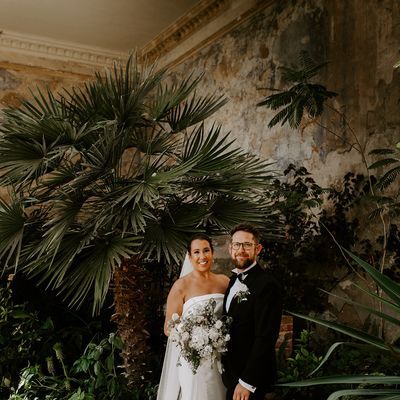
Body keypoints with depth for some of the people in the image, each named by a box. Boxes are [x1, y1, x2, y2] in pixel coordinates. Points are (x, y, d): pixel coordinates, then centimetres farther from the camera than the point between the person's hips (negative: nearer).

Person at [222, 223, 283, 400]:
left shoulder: (267, 285, -21)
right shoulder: (234, 279, 7)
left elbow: (265, 338, -24)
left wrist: (247, 382, -22)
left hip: (250, 375, -8)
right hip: (231, 371, 8)